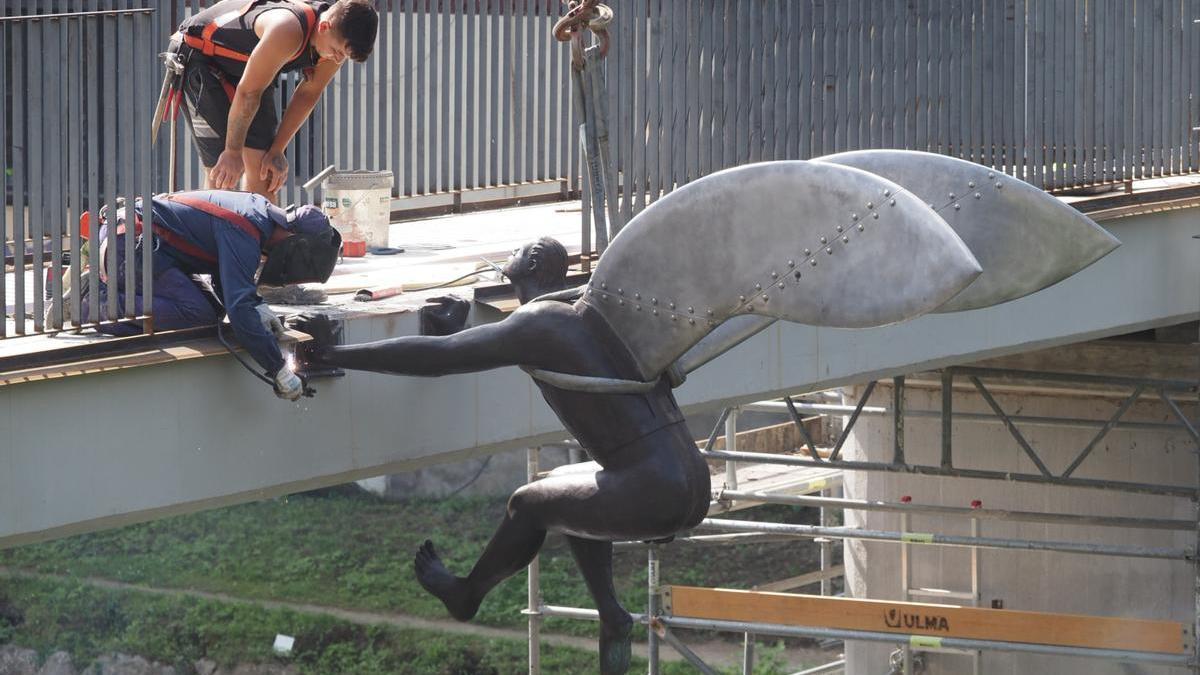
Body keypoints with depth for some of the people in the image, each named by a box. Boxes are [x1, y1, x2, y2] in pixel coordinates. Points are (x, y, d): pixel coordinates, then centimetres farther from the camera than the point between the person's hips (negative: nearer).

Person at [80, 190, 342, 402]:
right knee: (198, 314, -21)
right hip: (128, 245, -10)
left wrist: (257, 307, 1)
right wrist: (280, 371, -23)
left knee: (211, 307, 11)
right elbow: (239, 309, -27)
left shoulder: (263, 210, 9)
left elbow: (227, 279, 21)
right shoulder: (243, 233, -21)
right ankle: (97, 305, -17)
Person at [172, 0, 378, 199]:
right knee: (222, 172, -16)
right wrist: (233, 152, -21)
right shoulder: (288, 31, -38)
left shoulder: (337, 40, -13)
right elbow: (247, 92, -30)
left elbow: (308, 94, -1)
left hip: (239, 65, 8)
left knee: (264, 167, 1)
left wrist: (276, 151, -4)